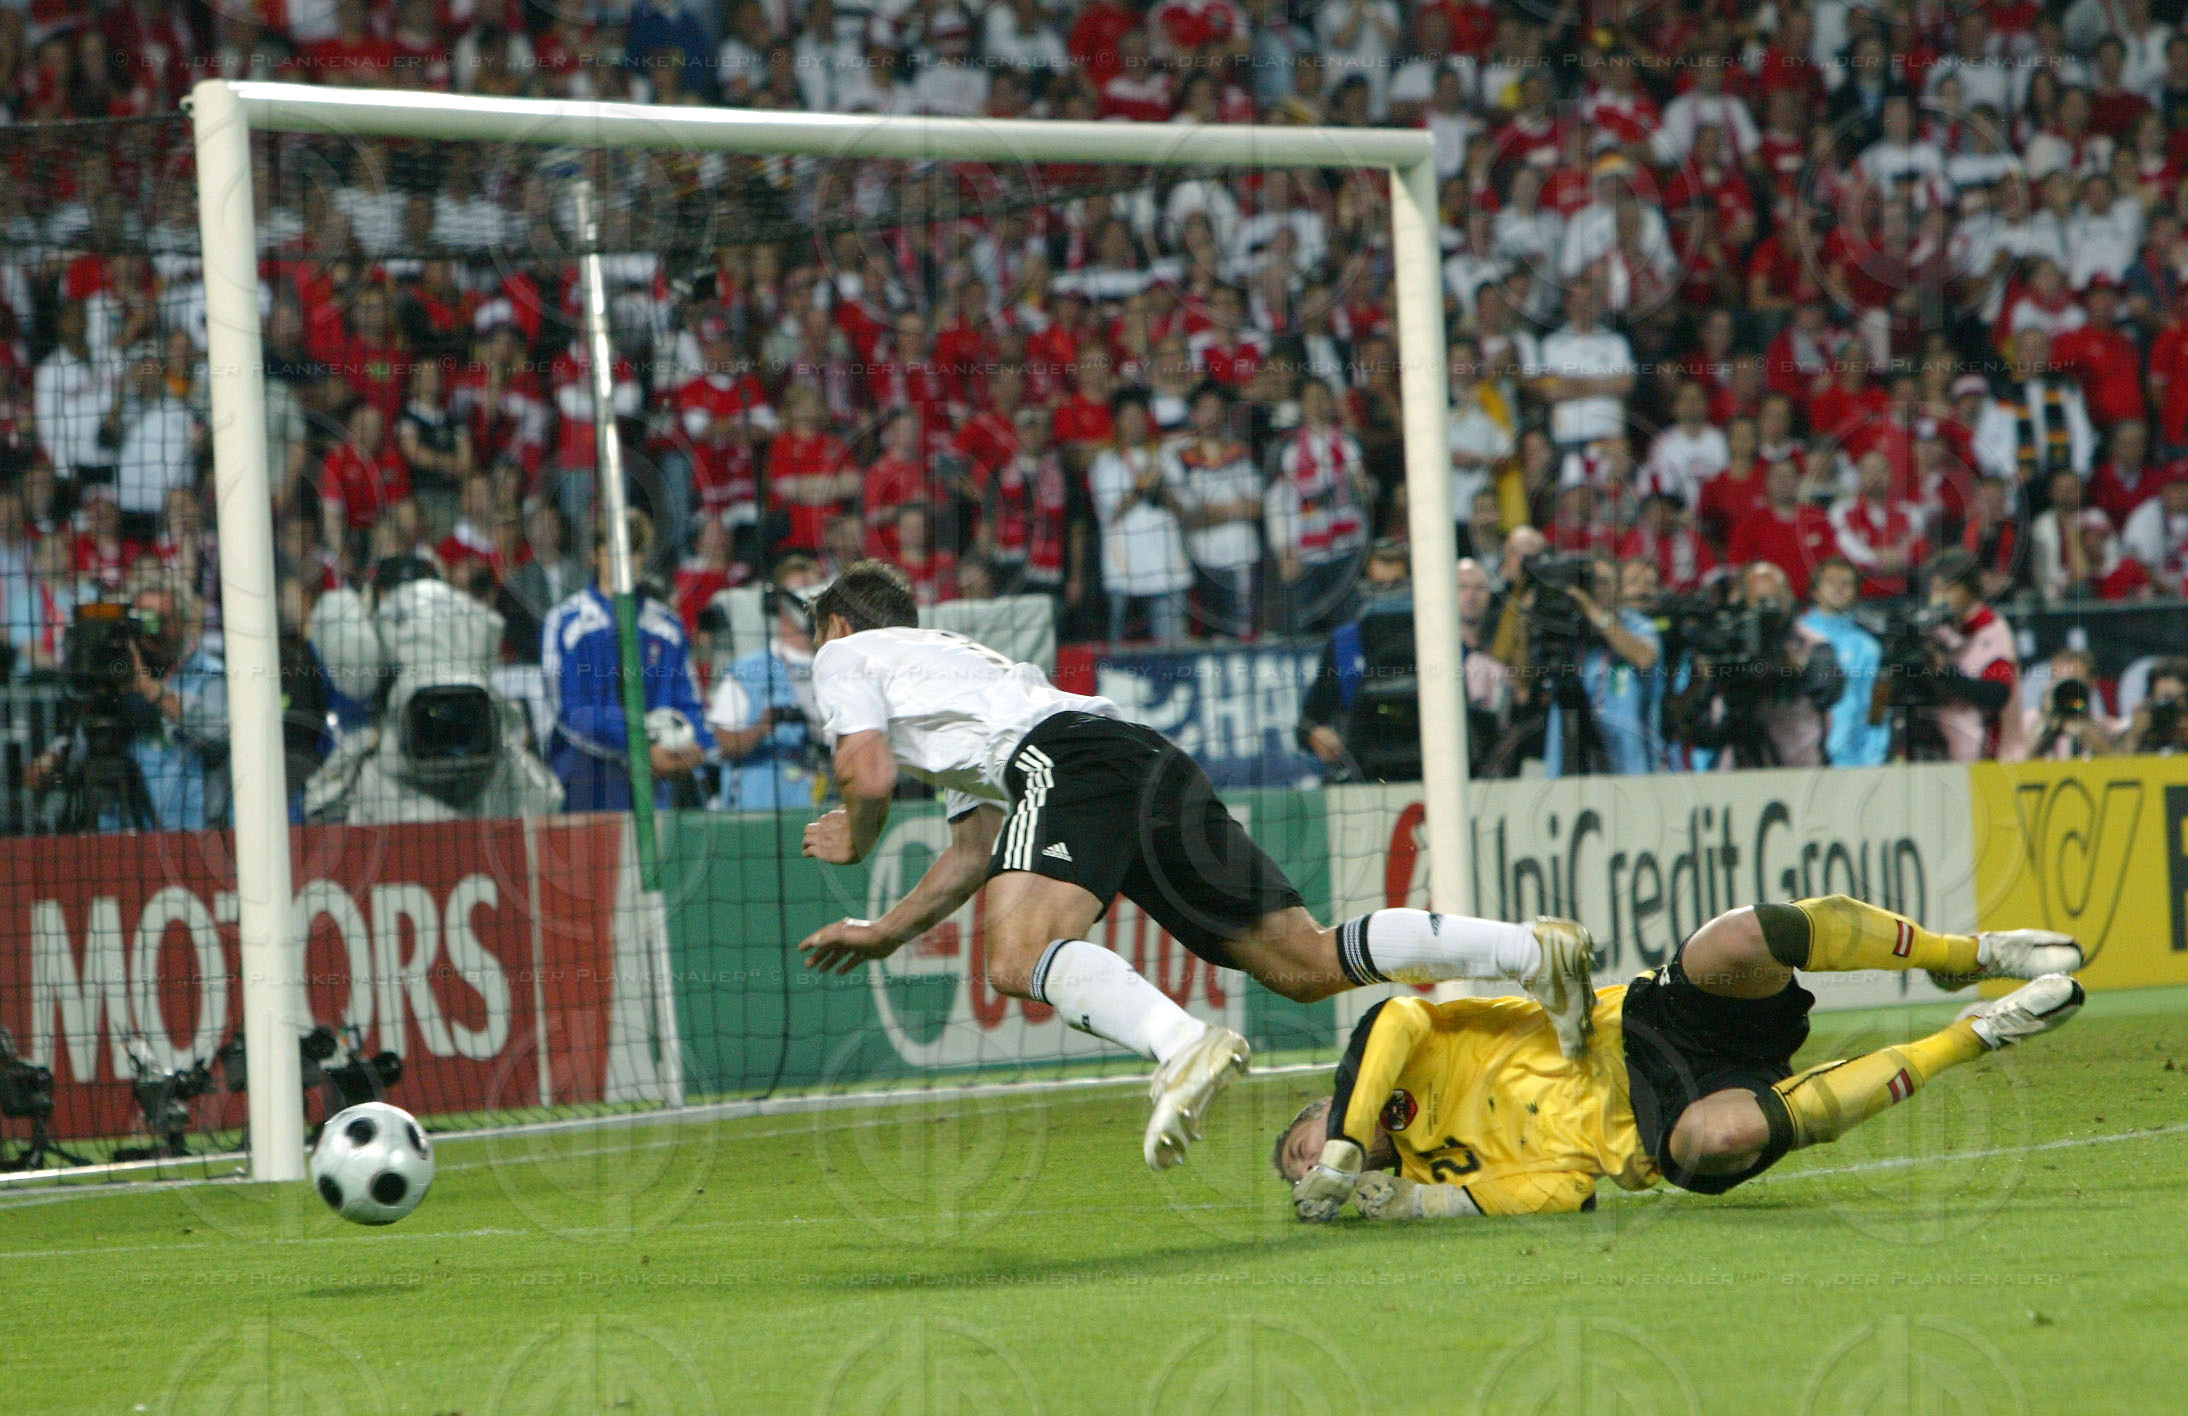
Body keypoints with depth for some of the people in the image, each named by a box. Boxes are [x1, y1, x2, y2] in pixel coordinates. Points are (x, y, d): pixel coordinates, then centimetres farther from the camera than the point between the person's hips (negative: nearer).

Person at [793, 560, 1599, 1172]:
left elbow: (871, 775, 4)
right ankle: (1533, 951, -10)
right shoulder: (949, 659, 42)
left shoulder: (846, 657, 20)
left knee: (1018, 960, -27)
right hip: (1153, 759, 8)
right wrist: (887, 931, 44)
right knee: (1308, 965, 1)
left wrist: (855, 842, 26)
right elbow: (981, 846, 39)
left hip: (1071, 757, -8)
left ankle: (1185, 1047, -50)